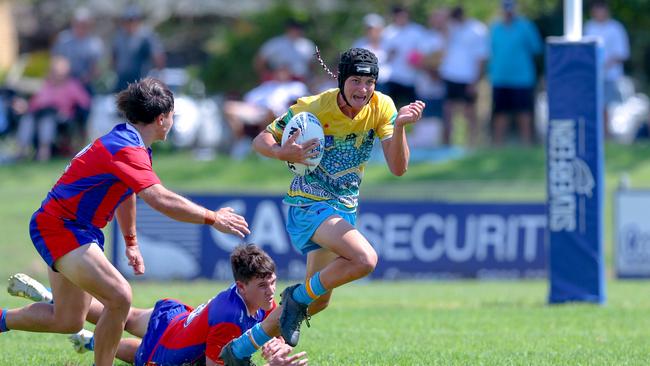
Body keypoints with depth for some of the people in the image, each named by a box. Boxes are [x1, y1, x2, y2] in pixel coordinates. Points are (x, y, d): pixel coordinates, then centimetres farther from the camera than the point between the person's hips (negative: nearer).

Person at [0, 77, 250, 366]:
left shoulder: (126, 142, 10)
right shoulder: (127, 149, -23)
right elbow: (160, 200, -34)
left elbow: (127, 195, 26)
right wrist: (213, 218, -28)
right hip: (59, 226, -11)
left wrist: (131, 242, 31)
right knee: (119, 297, -22)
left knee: (69, 321, 14)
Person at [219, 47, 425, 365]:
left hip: (344, 208, 7)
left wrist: (400, 125, -26)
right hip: (309, 204, -7)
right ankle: (299, 295, -6)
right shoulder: (313, 108, -17)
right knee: (365, 259, -30)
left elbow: (398, 167, -11)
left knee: (318, 300, 14)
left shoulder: (382, 107, -7)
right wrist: (283, 153, -29)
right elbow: (261, 141, -8)